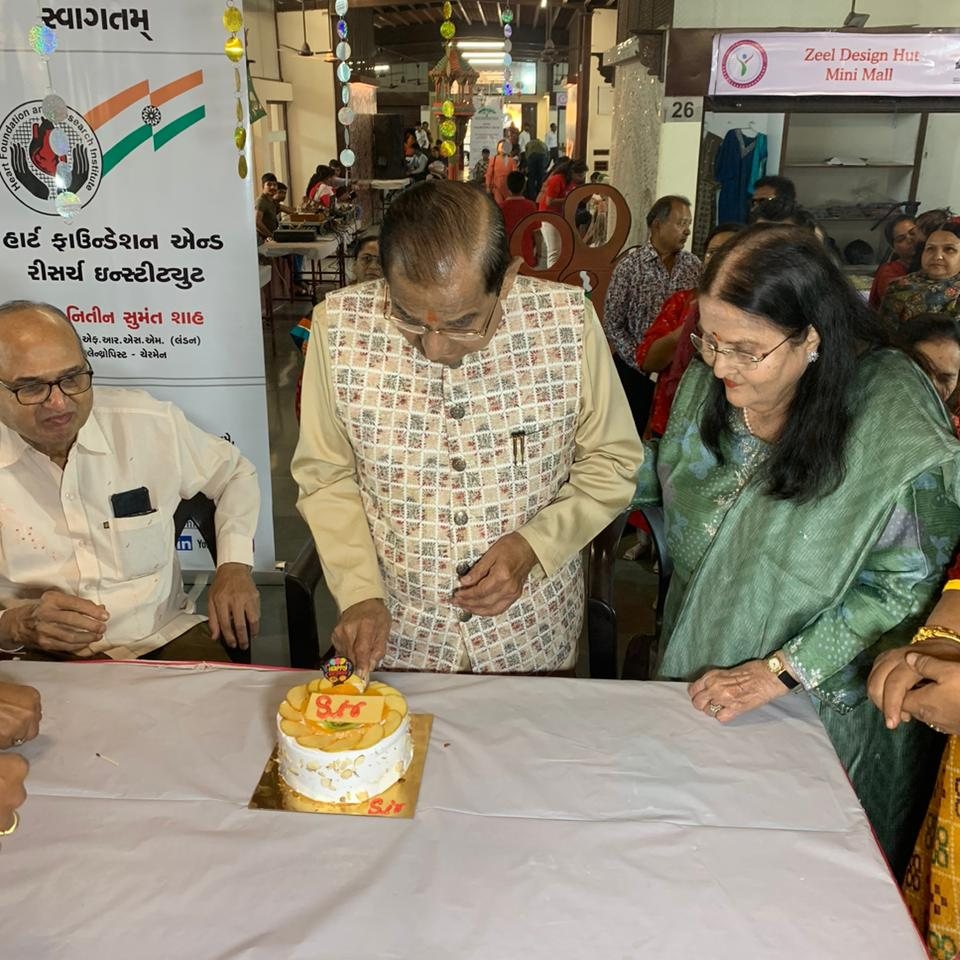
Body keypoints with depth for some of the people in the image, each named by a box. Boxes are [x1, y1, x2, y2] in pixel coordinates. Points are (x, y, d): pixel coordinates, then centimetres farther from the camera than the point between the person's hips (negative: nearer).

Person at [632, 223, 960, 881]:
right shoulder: (713, 380, -9)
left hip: (821, 699, -4)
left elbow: (903, 587, -20)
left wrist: (777, 672, -22)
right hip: (698, 667, 5)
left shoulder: (894, 419, -26)